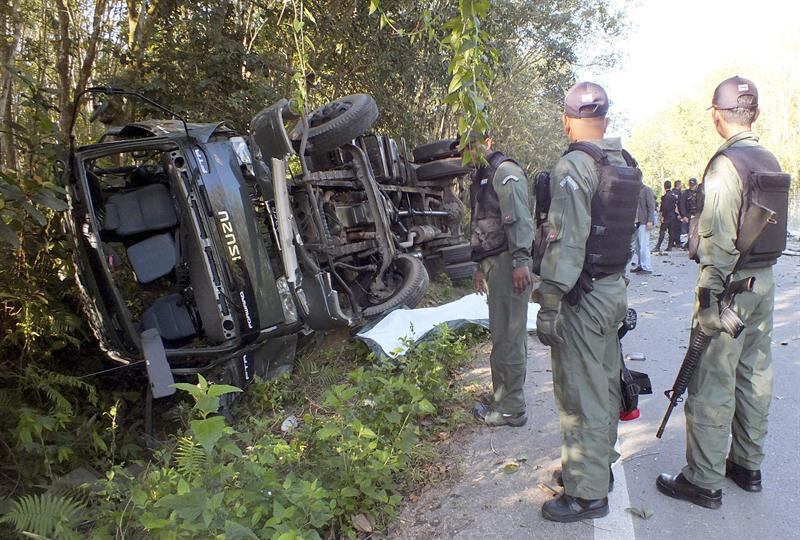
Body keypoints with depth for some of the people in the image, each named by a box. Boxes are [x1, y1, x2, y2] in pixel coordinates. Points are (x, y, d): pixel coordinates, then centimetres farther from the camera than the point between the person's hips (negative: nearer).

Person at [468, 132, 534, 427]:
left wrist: (521, 260, -25)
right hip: (493, 262, 10)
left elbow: (519, 218, -18)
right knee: (501, 334, 14)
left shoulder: (505, 171, -7)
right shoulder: (481, 176, 23)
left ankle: (511, 408, 0)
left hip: (508, 262, -10)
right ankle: (502, 398, 22)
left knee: (508, 336, -7)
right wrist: (480, 266, 25)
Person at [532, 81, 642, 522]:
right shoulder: (626, 166, 9)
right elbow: (636, 222, 12)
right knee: (604, 384, 19)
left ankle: (587, 493, 11)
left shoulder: (573, 167, -17)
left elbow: (565, 241, -23)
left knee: (581, 394, 0)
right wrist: (615, 279, 19)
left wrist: (548, 304, -19)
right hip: (614, 288, 9)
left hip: (582, 296, -9)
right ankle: (600, 465, 35)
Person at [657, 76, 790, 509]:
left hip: (732, 284, -9)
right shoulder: (772, 164, 10)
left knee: (712, 385, -2)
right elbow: (772, 229, 13)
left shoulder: (726, 164, -17)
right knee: (755, 376, 16)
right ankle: (747, 465, 30)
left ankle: (704, 481, 6)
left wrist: (708, 301, -18)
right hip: (765, 282, 9)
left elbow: (718, 242, -21)